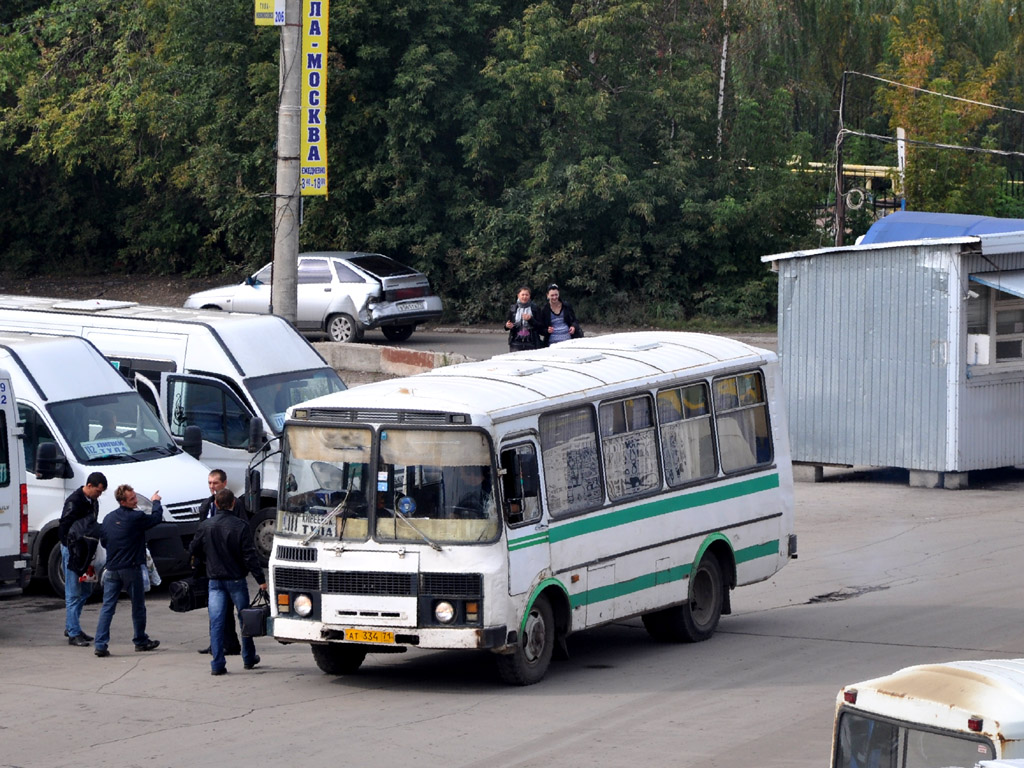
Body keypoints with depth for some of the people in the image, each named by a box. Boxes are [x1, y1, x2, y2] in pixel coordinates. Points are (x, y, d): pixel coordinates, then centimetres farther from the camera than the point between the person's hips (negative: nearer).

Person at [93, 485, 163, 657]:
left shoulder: (108, 518, 5)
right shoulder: (136, 517, -13)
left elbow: (103, 541, 14)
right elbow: (156, 518, 3)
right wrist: (156, 502, 21)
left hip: (112, 569, 5)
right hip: (131, 568, -5)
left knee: (107, 607, 2)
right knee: (138, 607, 12)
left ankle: (100, 644, -8)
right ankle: (140, 641, 23)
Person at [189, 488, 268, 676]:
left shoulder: (206, 527, -2)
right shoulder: (240, 526, -11)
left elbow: (194, 550, 9)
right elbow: (250, 555, -12)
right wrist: (260, 579, -6)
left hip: (215, 581, 2)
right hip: (236, 579, -2)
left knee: (216, 622, 0)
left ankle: (217, 664, -8)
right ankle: (249, 658, 26)